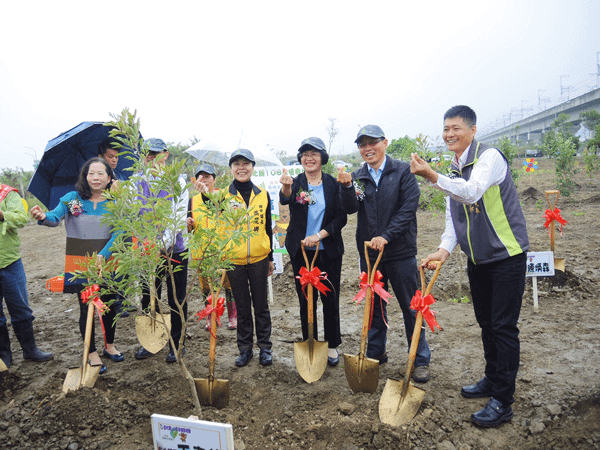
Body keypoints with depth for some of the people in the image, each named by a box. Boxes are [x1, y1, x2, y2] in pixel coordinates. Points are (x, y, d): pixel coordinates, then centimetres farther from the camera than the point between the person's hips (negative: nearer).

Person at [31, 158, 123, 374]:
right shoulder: (72, 198, -3)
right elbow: (55, 217, -17)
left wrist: (103, 255, -19)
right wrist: (43, 217, -40)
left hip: (107, 263, 2)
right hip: (80, 265, -1)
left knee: (109, 305, 13)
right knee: (86, 309, 4)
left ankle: (109, 345, 36)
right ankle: (92, 354, 21)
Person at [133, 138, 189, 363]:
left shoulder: (177, 181, -4)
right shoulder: (137, 182, 6)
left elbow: (179, 217, -11)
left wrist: (165, 242, -22)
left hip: (174, 248, -3)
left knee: (176, 298, 7)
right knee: (148, 296, 13)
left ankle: (177, 344, 22)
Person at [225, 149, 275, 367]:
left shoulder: (262, 195, 5)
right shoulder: (223, 196, -1)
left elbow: (267, 228, 10)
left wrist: (270, 257, 11)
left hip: (258, 259, 1)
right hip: (233, 259, -1)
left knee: (261, 304, 9)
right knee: (242, 307, 10)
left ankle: (265, 347, 23)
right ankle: (245, 348, 24)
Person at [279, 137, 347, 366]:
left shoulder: (333, 184, 0)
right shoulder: (296, 183, 0)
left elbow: (341, 217, -3)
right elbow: (285, 200, -22)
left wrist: (319, 235, -15)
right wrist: (286, 187, -45)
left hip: (328, 251, 0)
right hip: (301, 251, 1)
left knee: (330, 298, 6)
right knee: (306, 299, 8)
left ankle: (332, 345, 23)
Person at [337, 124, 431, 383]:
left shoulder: (403, 171, -4)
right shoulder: (357, 177, 6)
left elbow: (409, 207, -11)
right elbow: (350, 209, -5)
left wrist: (386, 236, -19)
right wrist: (346, 187, -23)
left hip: (400, 253, -3)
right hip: (369, 252, 4)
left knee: (411, 308, 5)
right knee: (374, 305, 16)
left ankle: (420, 360, 19)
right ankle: (376, 352, 32)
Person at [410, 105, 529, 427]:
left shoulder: (489, 157, -15)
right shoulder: (455, 170, 12)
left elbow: (472, 193, -34)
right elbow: (453, 215, 8)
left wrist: (432, 176, -47)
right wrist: (445, 248, -8)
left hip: (505, 255, -8)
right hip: (478, 259, 8)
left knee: (503, 327, -4)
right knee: (486, 324, 18)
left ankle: (502, 401, 6)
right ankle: (492, 380, 34)